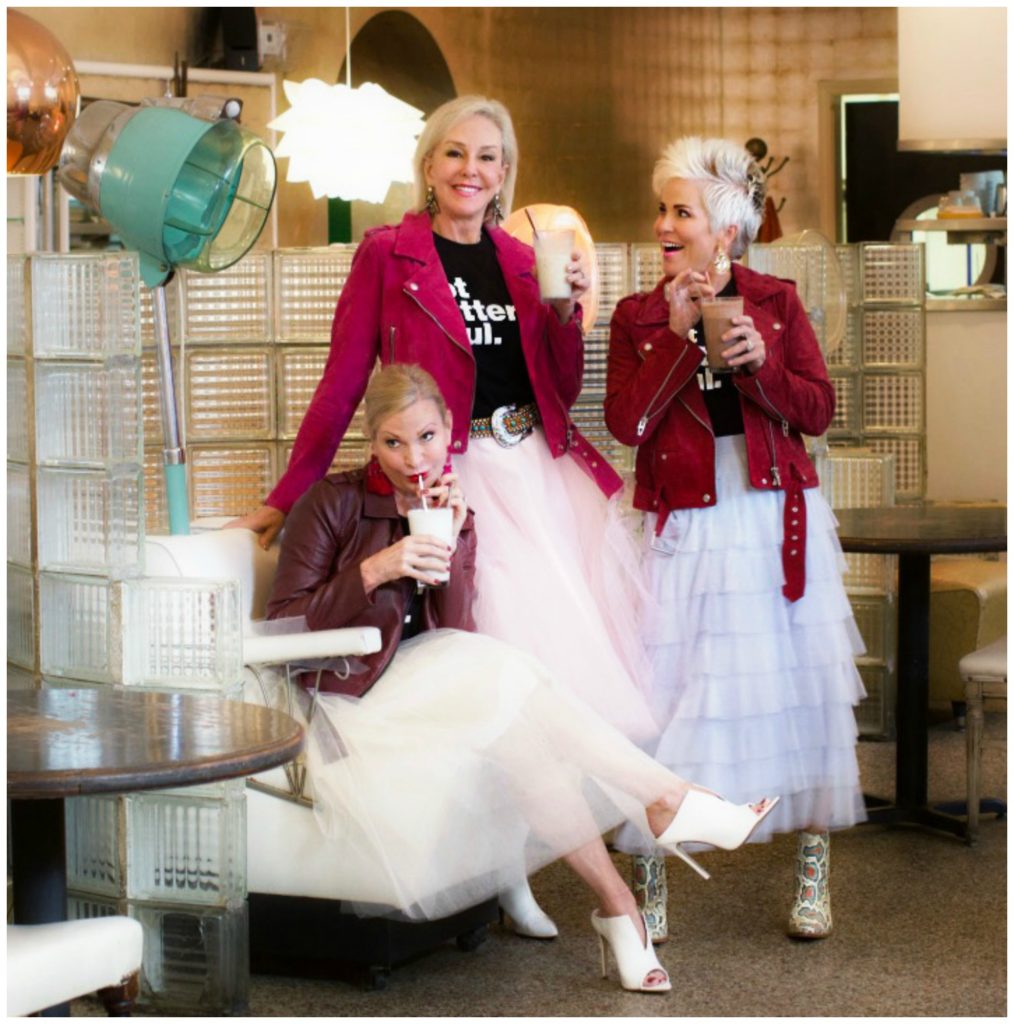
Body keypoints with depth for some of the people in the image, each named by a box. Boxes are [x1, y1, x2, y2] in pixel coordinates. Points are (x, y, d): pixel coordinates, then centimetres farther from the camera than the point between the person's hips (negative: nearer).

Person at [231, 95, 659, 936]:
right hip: (457, 479, -5)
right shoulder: (387, 254, 1)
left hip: (543, 471, 5)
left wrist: (567, 309, -1)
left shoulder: (522, 261, 15)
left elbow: (562, 391, 15)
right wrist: (287, 499, 0)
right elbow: (343, 384, 1)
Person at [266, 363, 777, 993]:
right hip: (351, 710, -5)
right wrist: (375, 571, -24)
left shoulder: (451, 511, 9)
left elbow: (455, 636, -3)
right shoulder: (331, 503, -6)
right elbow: (283, 625, -13)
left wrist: (451, 541, -16)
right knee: (503, 678, -28)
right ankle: (667, 804, -26)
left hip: (421, 692, 5)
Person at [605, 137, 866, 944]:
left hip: (776, 524, 1)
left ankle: (814, 869, 16)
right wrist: (679, 335, -14)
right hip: (685, 534, -1)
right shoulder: (638, 317, 4)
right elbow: (627, 423, -9)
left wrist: (759, 363, -15)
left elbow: (818, 411, 0)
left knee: (801, 686, 2)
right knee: (666, 693, -5)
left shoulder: (777, 303, 5)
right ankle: (650, 876, 7)